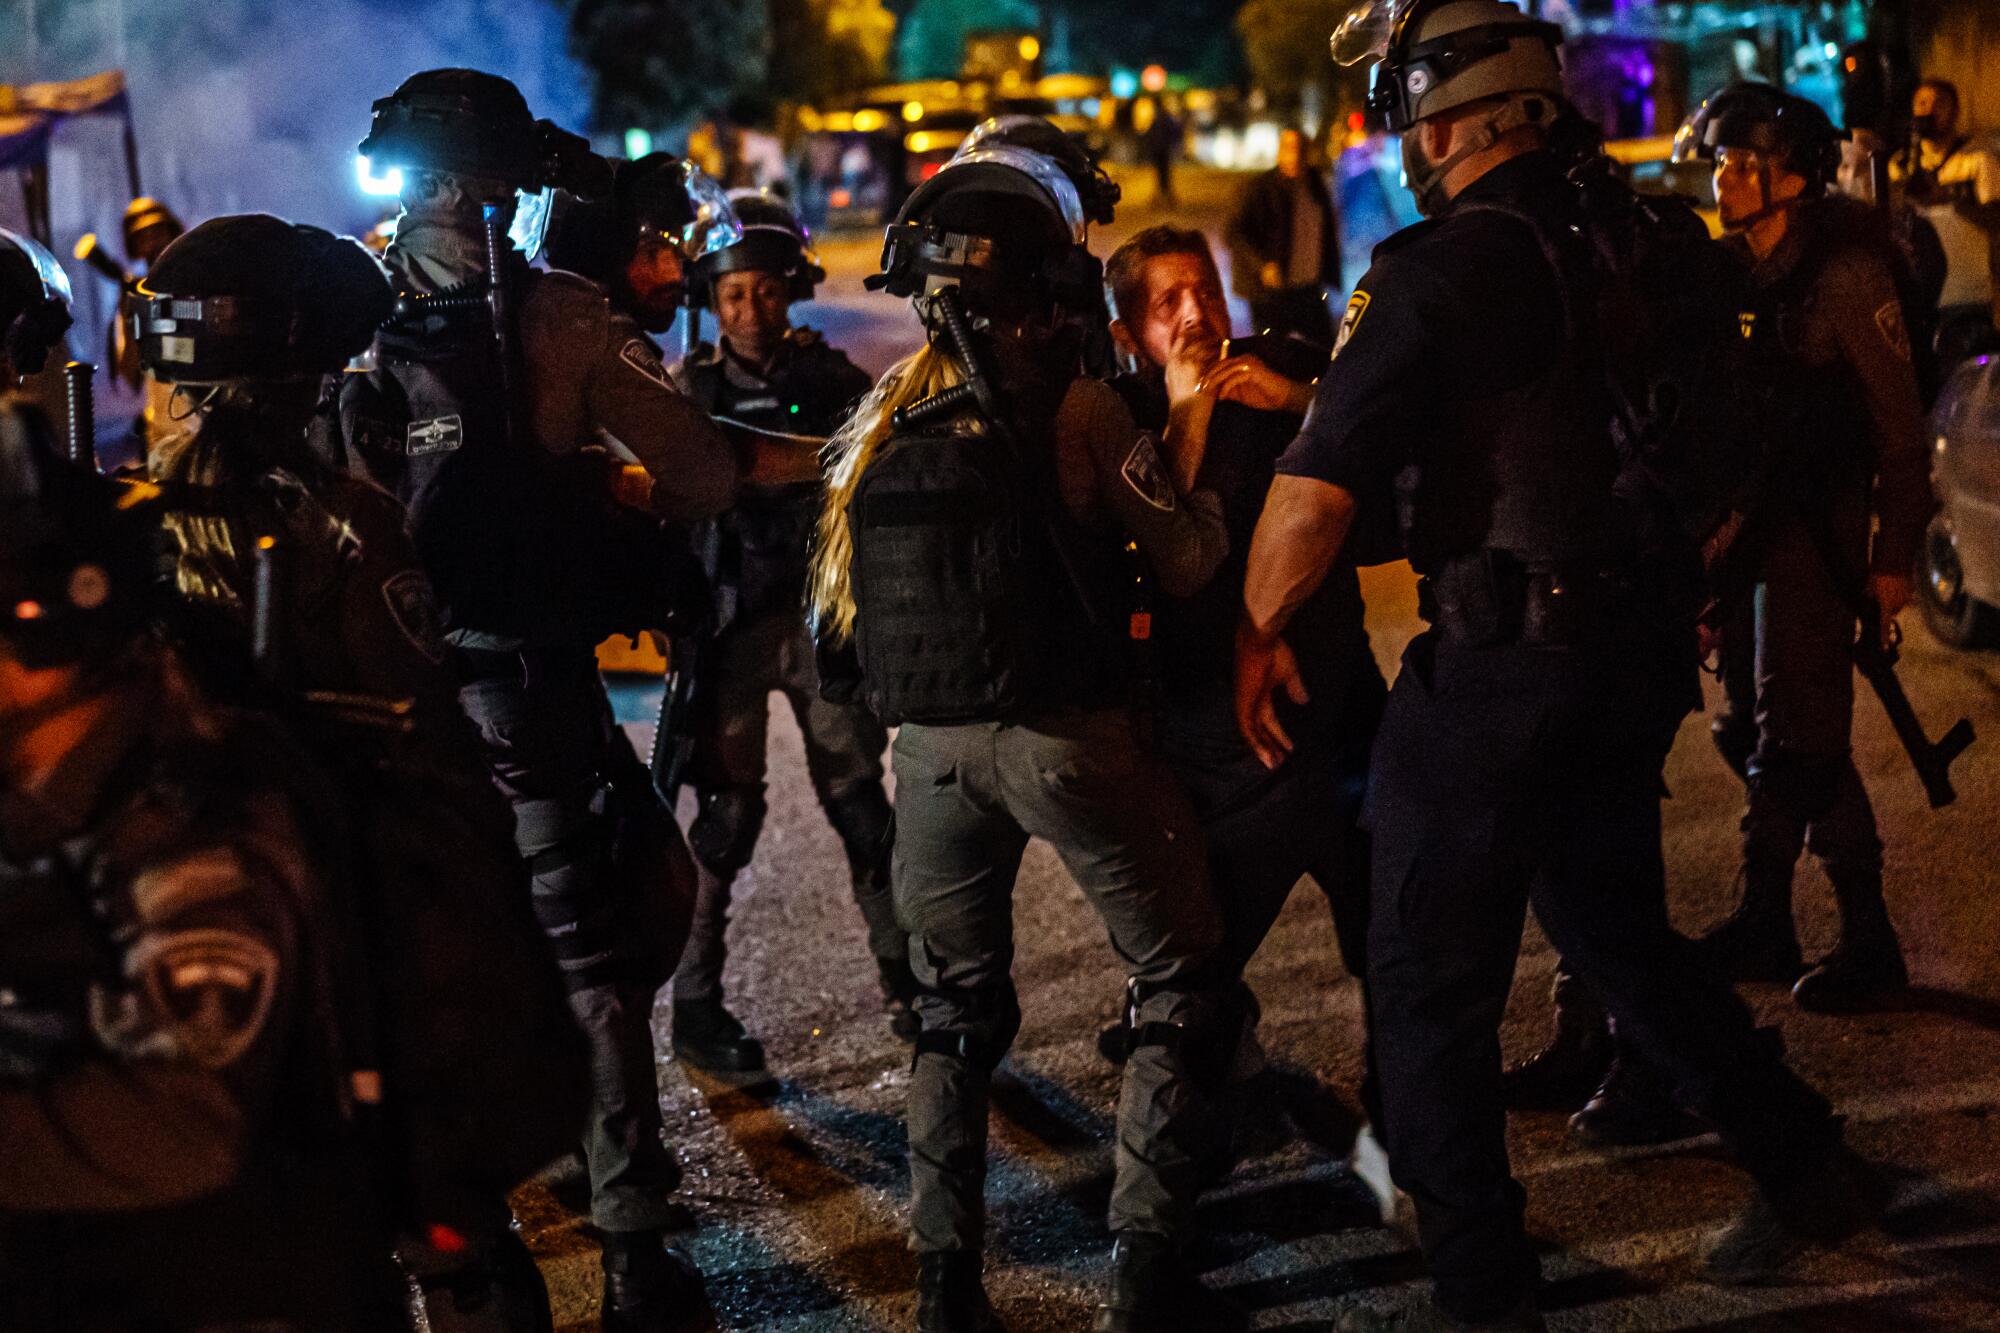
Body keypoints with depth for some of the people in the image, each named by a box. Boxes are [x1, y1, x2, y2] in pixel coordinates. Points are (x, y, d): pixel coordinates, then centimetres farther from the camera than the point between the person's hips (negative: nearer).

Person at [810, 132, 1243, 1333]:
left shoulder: (887, 415, 8)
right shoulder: (1075, 403, -7)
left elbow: (840, 591, 15)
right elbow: (1187, 566, -4)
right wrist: (1188, 432, 8)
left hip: (931, 746, 5)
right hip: (1068, 735, -5)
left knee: (957, 1013, 19)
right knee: (1180, 985, 9)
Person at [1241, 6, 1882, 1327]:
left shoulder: (1445, 269, -16)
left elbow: (1319, 486, -19)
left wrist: (1258, 635, -6)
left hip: (1503, 662, -8)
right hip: (1640, 648, 8)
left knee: (1432, 991, 5)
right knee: (1617, 925, 26)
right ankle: (1806, 1167, 31)